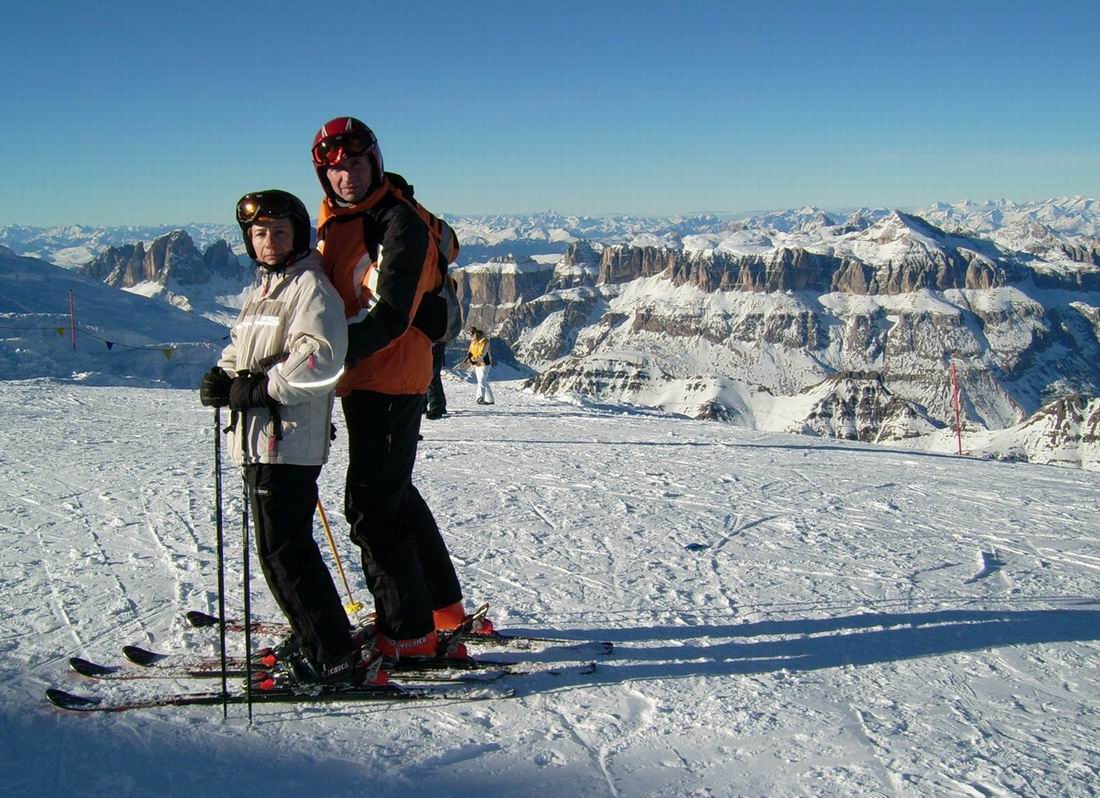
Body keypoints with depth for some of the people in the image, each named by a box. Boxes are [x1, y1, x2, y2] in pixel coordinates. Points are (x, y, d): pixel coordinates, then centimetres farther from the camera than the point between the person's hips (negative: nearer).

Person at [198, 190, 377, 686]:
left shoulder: (308, 284, -8)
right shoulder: (263, 290, 21)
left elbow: (322, 355, -21)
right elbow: (240, 348, 24)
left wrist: (261, 388, -19)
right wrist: (223, 377, 2)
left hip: (288, 440, -10)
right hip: (261, 438, 10)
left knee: (284, 550, -8)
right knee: (280, 545, 14)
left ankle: (336, 659, -1)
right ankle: (318, 644, 25)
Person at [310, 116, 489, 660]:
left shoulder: (398, 223, -16)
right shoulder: (332, 222, 11)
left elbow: (389, 315, -25)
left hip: (390, 381, -10)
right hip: (360, 383, 10)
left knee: (371, 506, -7)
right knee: (395, 494, 18)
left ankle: (410, 636, 4)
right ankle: (444, 611, 33)